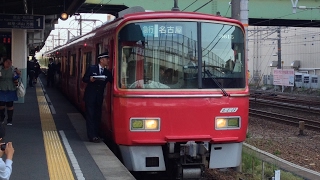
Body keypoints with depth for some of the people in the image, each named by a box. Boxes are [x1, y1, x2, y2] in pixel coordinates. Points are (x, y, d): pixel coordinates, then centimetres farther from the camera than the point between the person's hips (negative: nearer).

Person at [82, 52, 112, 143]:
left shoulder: (107, 72, 7)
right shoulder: (92, 68, -3)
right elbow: (84, 79, -2)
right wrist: (90, 79, -21)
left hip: (99, 97, 4)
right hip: (90, 96, -4)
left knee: (97, 116, 8)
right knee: (90, 116, -4)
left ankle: (96, 135, 16)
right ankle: (92, 136, -3)